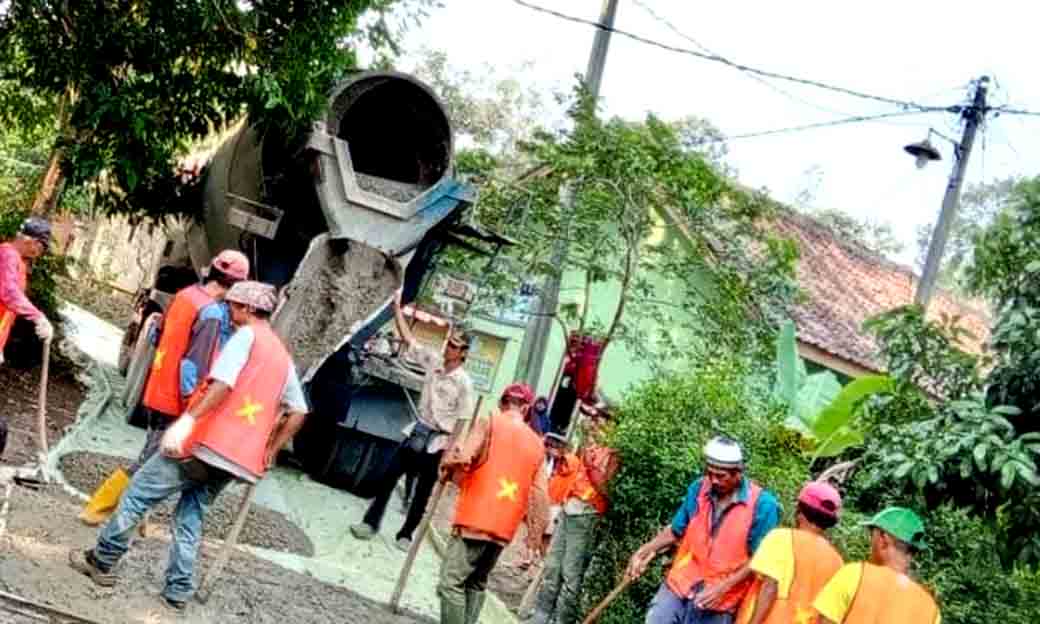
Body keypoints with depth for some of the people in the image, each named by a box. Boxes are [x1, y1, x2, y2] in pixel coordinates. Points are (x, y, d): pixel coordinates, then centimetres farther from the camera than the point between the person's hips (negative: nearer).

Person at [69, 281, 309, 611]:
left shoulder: (247, 335, -3)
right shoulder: (284, 357, 19)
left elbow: (223, 383, -19)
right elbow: (298, 413, 17)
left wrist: (186, 420, -27)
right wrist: (268, 452, 18)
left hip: (208, 441, -7)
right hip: (239, 457, 7)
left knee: (139, 492, 8)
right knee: (191, 515, 17)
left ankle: (102, 561, 15)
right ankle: (178, 590, 9)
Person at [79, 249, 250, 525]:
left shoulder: (186, 294, 5)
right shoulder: (211, 312, -20)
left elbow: (160, 338, 15)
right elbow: (194, 364, -22)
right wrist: (190, 408, -18)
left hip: (157, 392, 9)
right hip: (174, 400, -9)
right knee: (148, 463, 1)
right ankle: (98, 508, 6)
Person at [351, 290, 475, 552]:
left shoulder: (463, 382, -12)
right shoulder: (433, 361, 0)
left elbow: (463, 421, -11)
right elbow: (407, 338, 4)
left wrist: (450, 449, -15)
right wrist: (397, 307, -1)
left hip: (438, 441, -4)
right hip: (417, 432, 5)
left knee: (423, 491, 5)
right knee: (389, 476, 6)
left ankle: (405, 534, 16)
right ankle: (371, 522, 16)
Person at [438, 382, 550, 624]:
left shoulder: (490, 423, 0)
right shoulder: (537, 444, 14)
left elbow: (463, 458, -13)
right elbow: (540, 495, 11)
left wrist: (449, 466, 8)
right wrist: (536, 532, 16)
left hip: (475, 520, -6)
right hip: (505, 527, 6)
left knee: (452, 582, -7)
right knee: (476, 584, 17)